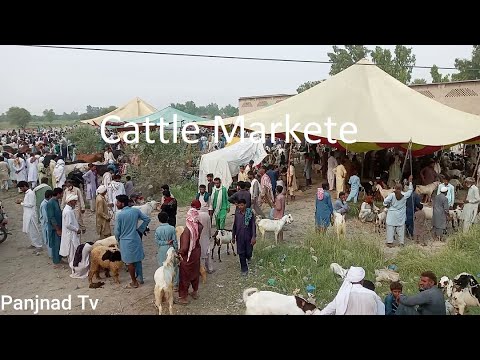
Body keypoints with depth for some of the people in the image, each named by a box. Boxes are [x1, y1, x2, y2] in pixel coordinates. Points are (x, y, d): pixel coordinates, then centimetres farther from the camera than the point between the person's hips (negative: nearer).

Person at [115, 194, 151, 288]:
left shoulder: (120, 215, -18)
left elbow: (117, 231, -10)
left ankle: (134, 282, 17)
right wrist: (140, 230, 10)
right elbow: (147, 219, 3)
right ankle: (140, 278, 31)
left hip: (126, 241, -5)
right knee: (138, 259, 19)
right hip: (136, 239, 5)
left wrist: (118, 239, 10)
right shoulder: (136, 210, -4)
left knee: (130, 262, 7)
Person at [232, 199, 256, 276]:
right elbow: (234, 225, 8)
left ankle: (248, 257, 43)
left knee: (248, 252, 5)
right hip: (239, 237, 2)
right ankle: (244, 269, 17)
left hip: (248, 236, -2)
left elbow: (253, 225, -8)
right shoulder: (237, 214, 0)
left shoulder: (250, 213, -9)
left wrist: (254, 237, -13)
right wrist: (233, 236, 10)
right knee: (241, 253, 3)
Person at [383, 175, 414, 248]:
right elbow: (410, 190, 11)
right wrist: (410, 181, 18)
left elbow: (385, 202, -14)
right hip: (400, 216, 2)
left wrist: (388, 206, 7)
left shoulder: (392, 195, -13)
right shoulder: (404, 195, -7)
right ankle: (402, 242, 17)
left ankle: (390, 242, 4)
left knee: (390, 228, 3)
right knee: (401, 228, 12)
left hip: (392, 215, -2)